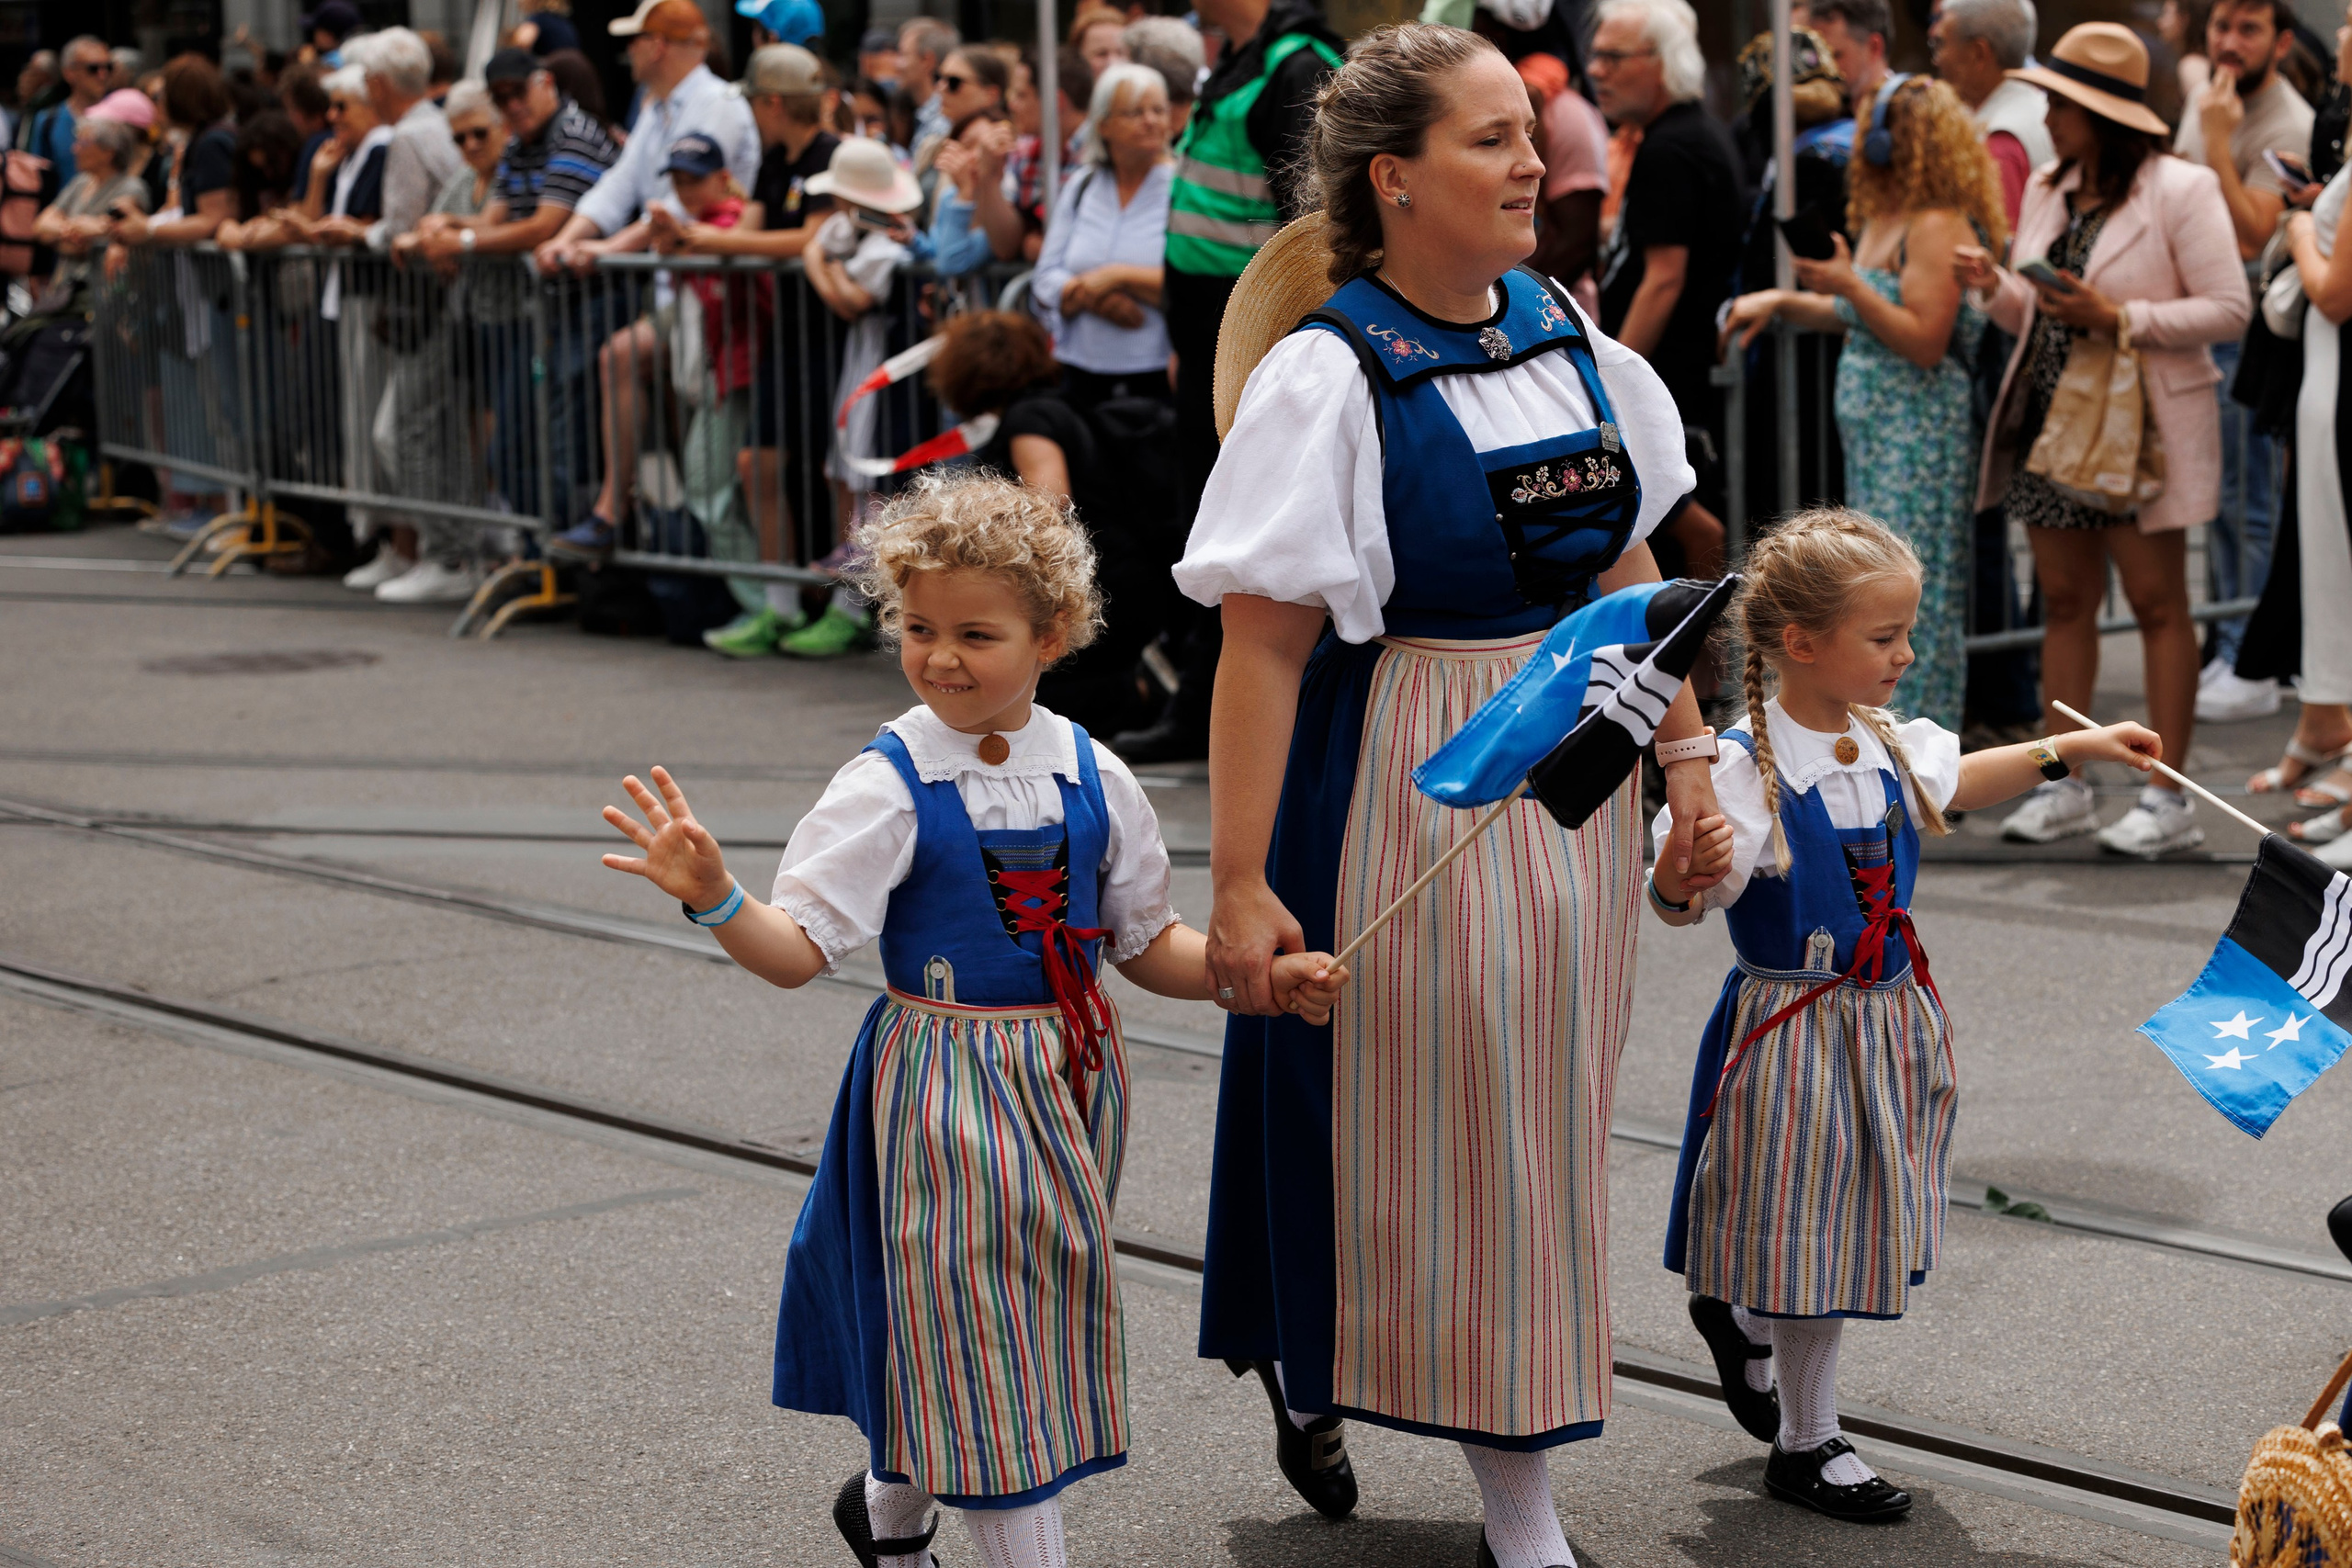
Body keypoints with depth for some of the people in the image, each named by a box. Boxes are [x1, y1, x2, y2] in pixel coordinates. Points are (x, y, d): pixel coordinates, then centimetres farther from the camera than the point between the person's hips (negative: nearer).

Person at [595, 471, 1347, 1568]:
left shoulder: (1090, 777, 0)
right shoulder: (888, 786, -12)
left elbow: (1147, 943, 9)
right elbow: (799, 949, -16)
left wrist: (1260, 976, -3)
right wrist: (713, 899, -34)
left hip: (1071, 1083, 5)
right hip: (947, 1091, -5)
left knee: (1051, 1304, 18)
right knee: (978, 1324, -1)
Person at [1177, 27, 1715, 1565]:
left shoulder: (1564, 328, 4)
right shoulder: (1327, 373, -15)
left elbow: (1625, 564, 13)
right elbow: (1263, 645, -17)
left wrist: (1687, 757, 9)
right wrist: (1238, 885, -19)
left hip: (1568, 788, 6)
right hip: (1404, 794, -6)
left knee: (1541, 1129, 14)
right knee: (1397, 1127, 4)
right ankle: (1307, 1359, 33)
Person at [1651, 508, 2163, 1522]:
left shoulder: (1888, 745, 1)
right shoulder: (1744, 768, -22)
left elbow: (1956, 784, 22)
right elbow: (1679, 904, -24)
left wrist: (2076, 748, 22)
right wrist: (1683, 872, -47)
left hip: (1886, 1017, 7)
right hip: (1792, 1028, -7)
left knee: (1845, 1226, 18)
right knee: (1811, 1232, 5)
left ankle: (1739, 1316, 46)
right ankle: (1806, 1445, 21)